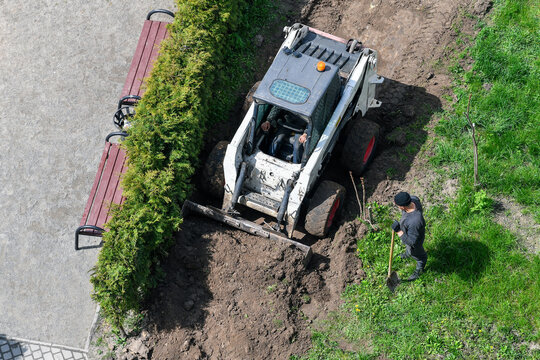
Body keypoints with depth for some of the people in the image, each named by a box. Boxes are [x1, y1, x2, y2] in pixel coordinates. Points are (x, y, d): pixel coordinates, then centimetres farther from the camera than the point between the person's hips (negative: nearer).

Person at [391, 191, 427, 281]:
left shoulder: (414, 222, -50)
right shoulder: (413, 199, -30)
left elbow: (412, 241, -37)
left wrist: (398, 231, -40)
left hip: (415, 239, -7)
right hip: (408, 230, 7)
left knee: (416, 254, 27)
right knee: (407, 247, 39)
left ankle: (419, 270, 59)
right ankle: (408, 254, 74)